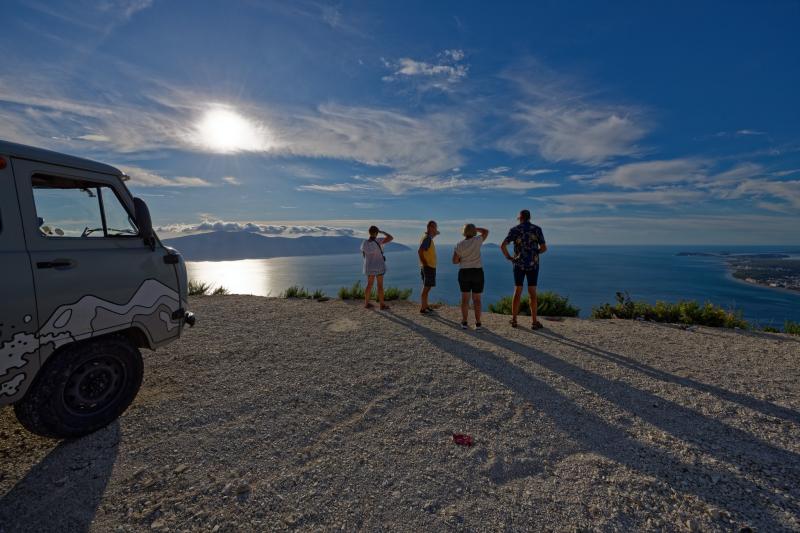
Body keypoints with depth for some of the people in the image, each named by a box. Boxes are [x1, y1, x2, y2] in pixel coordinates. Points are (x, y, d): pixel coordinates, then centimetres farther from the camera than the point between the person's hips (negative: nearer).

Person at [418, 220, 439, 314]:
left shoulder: (427, 237, 13)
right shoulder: (427, 238, -17)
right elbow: (420, 251, -27)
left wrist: (435, 234, 25)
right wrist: (425, 264, -21)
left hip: (427, 267, 10)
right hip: (429, 267, -10)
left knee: (426, 288, 16)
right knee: (426, 288, -4)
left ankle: (425, 306, 25)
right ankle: (422, 308, 2)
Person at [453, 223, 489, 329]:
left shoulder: (459, 245, -5)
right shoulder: (477, 240, -6)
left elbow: (455, 261, -3)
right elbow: (486, 231, 12)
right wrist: (474, 228, 17)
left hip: (464, 273, 0)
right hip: (477, 273, 0)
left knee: (465, 298, 7)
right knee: (477, 299, 6)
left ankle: (464, 322, 7)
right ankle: (478, 323, 8)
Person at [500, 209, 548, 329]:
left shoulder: (514, 230, -2)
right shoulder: (537, 229, 0)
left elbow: (503, 246, -14)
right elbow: (544, 248, -2)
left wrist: (509, 257, 2)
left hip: (519, 264, 0)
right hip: (533, 265, 0)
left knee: (517, 292, 7)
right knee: (532, 293, 5)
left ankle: (514, 320, 10)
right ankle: (534, 322, 6)